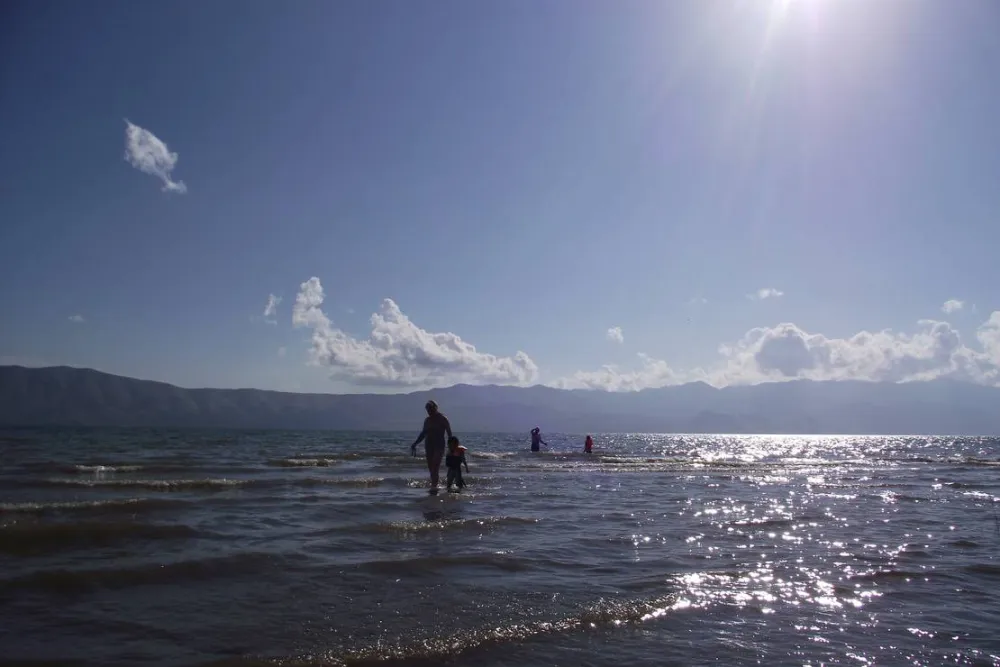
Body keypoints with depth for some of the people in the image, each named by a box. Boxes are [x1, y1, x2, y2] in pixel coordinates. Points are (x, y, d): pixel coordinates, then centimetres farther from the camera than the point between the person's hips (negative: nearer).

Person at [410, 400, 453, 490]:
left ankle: (434, 485, -23)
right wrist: (414, 444, 20)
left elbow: (449, 434, -2)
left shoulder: (443, 419, -3)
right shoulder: (427, 420, 12)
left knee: (435, 468, -17)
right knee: (431, 467, 3)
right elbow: (423, 434, 22)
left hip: (439, 446, -6)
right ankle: (434, 485, 8)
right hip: (429, 446, 6)